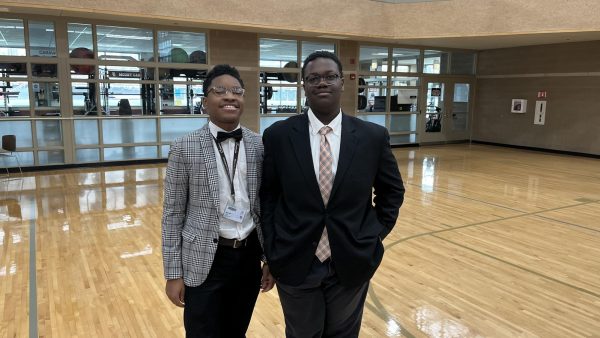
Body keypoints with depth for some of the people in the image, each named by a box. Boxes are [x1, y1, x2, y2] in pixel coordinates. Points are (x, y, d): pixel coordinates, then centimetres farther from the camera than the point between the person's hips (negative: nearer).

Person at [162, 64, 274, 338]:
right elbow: (173, 213, -5)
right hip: (205, 260, -3)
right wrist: (173, 273, -6)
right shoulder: (185, 148, -9)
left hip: (249, 256, 3)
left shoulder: (258, 145, 0)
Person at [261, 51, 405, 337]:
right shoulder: (278, 135, -6)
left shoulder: (373, 136, -5)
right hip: (295, 263, 0)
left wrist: (377, 233, 2)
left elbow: (393, 190, 9)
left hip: (352, 263, 1)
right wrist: (271, 252, -3)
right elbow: (267, 197, 0)